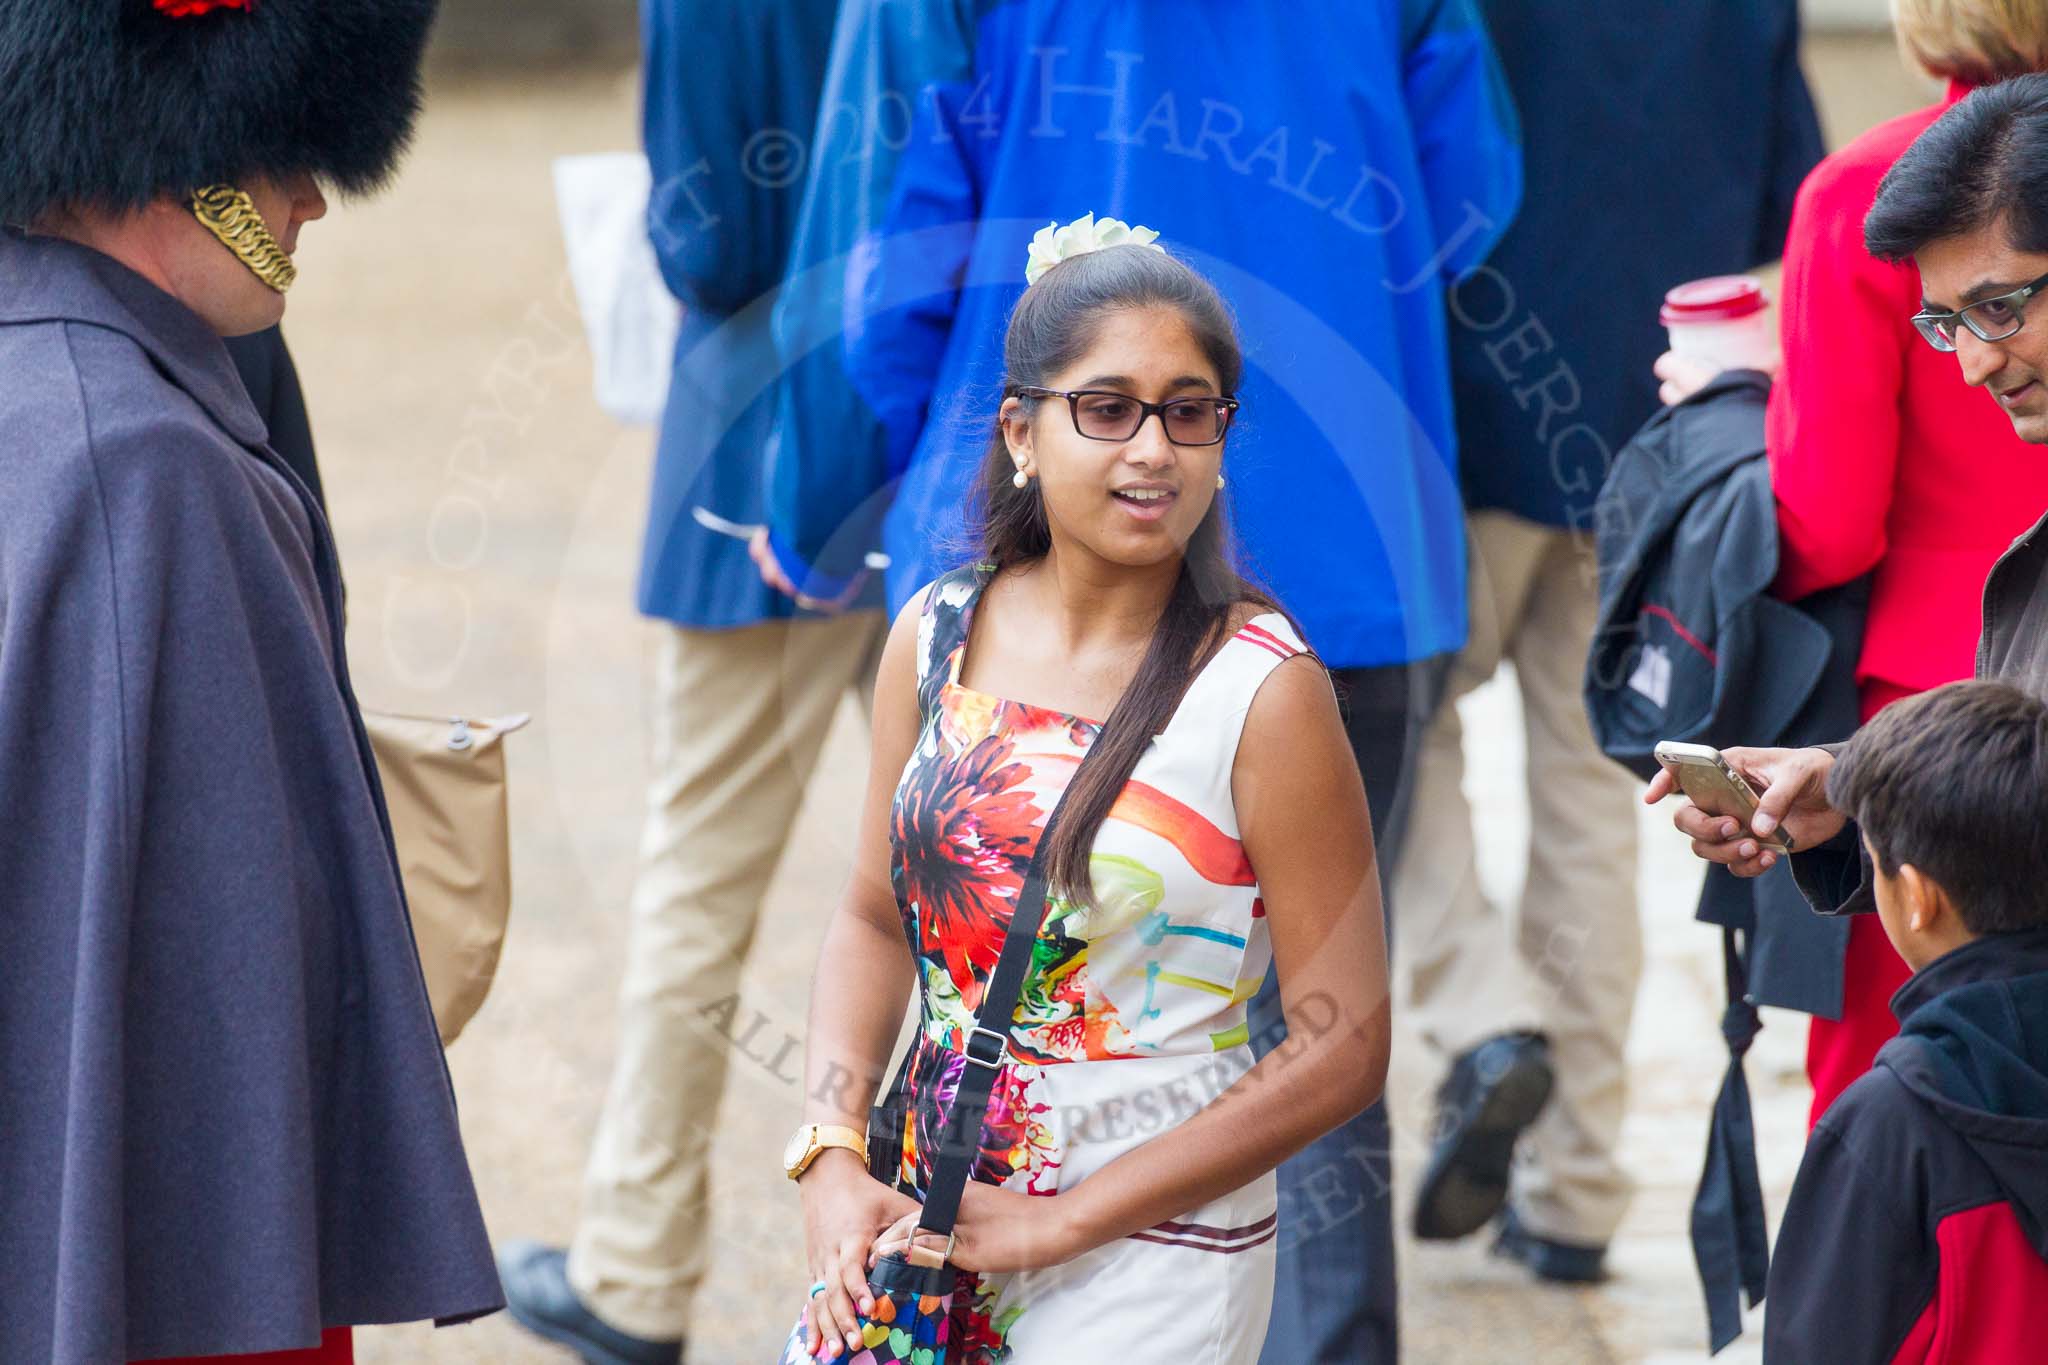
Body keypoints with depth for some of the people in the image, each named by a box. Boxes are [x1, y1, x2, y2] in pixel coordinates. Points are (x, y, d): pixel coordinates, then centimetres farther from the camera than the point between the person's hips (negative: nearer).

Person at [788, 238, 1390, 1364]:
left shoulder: (1262, 690, -14)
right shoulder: (937, 635, 0)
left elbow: (1341, 1050, -14)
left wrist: (1054, 1225, -15)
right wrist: (832, 1161, -5)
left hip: (1150, 1260, -4)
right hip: (920, 1215, 4)